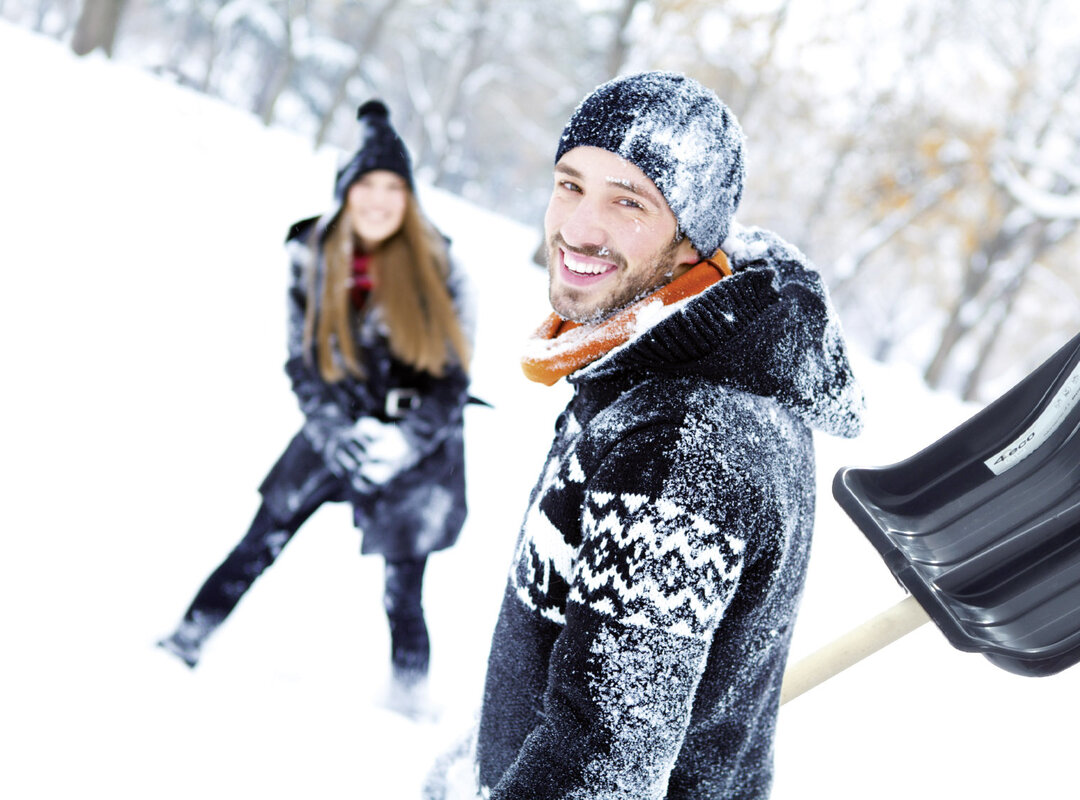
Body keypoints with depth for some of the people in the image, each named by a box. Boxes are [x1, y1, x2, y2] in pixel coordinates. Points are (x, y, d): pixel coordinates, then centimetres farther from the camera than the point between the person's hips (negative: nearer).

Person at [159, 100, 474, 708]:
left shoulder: (435, 270, -14)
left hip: (420, 446, -2)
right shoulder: (314, 258, -7)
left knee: (403, 591, 1)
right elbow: (304, 364, -3)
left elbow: (453, 377, -9)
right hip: (337, 430, 2)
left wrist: (405, 440, -21)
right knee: (264, 540, 3)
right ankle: (189, 640, 19)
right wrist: (341, 434, -17)